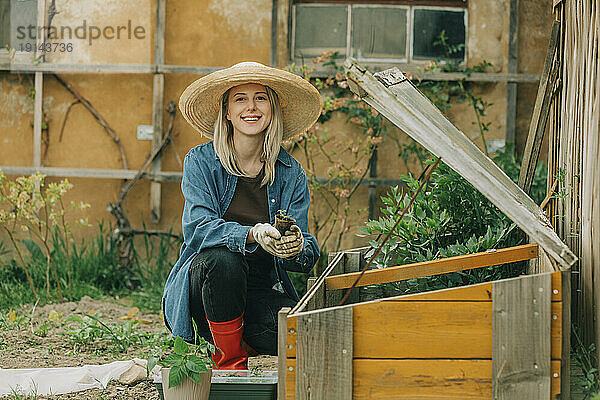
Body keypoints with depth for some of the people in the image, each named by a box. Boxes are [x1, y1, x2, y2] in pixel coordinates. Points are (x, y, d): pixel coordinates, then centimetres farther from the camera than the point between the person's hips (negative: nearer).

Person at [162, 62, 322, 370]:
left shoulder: (291, 174, 1)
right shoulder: (201, 161, -4)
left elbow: (308, 258, -4)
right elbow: (197, 227, -19)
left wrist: (296, 247, -30)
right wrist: (252, 235, -37)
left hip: (263, 290, 2)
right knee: (222, 259, -36)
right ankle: (230, 362, -13)